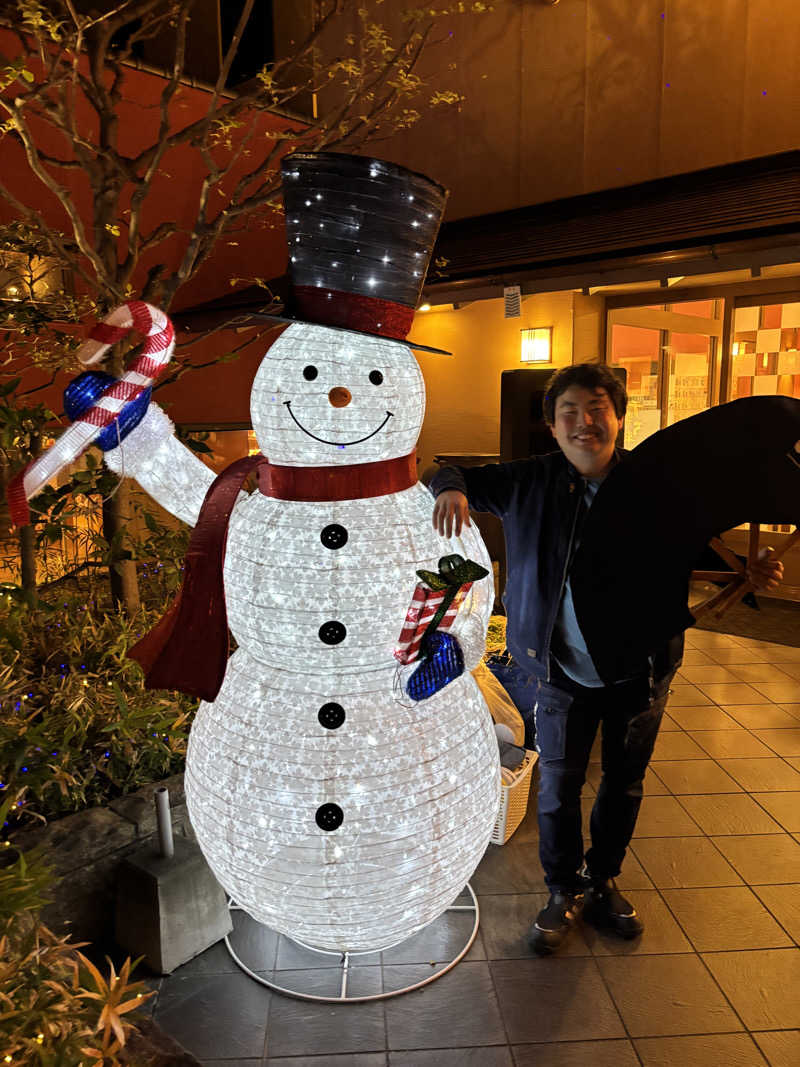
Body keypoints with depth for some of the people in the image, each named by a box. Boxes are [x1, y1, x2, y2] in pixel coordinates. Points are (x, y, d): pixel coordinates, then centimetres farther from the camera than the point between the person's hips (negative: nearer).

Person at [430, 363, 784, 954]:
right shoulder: (529, 482, -10)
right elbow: (461, 477, -4)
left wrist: (745, 572, -17)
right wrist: (451, 490, -28)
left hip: (640, 671, 2)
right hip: (563, 671, -1)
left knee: (625, 783, 19)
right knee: (559, 784, 11)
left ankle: (603, 882, 45)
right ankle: (565, 892, 36)